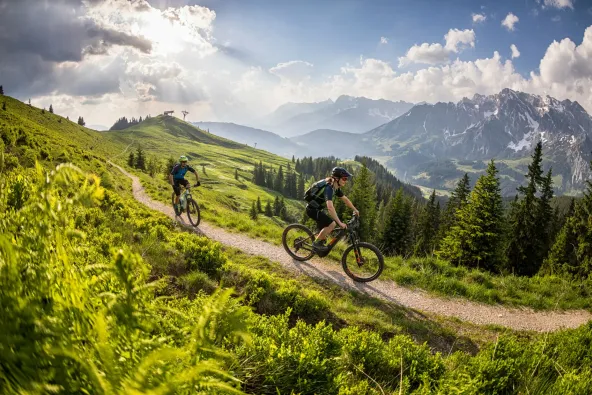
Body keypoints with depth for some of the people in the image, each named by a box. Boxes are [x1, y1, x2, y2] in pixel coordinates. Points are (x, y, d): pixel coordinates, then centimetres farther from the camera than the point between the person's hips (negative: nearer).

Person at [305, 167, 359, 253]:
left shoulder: (336, 187, 0)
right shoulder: (328, 188, -30)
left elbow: (345, 199, 16)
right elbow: (330, 207, -40)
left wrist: (355, 209, 19)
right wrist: (340, 223, -41)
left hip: (318, 208, 10)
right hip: (312, 209, -10)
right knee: (331, 224, -20)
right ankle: (316, 243, -7)